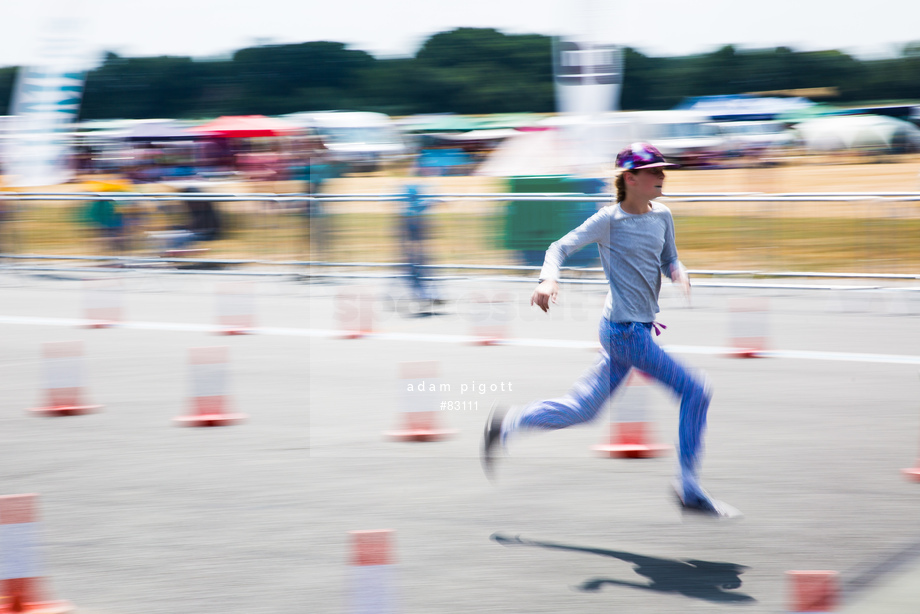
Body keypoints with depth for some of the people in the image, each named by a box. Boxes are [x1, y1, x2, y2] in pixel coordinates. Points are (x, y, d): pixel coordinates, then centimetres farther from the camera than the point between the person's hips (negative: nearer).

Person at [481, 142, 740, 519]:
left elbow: (668, 261, 18)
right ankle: (688, 489, 1)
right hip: (625, 329, -8)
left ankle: (507, 424, 27)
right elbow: (560, 247, -10)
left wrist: (679, 273, -6)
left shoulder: (662, 216, 8)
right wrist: (549, 278, -29)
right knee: (695, 392, -9)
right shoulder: (610, 220, -10)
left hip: (641, 328, 8)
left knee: (584, 409, 13)